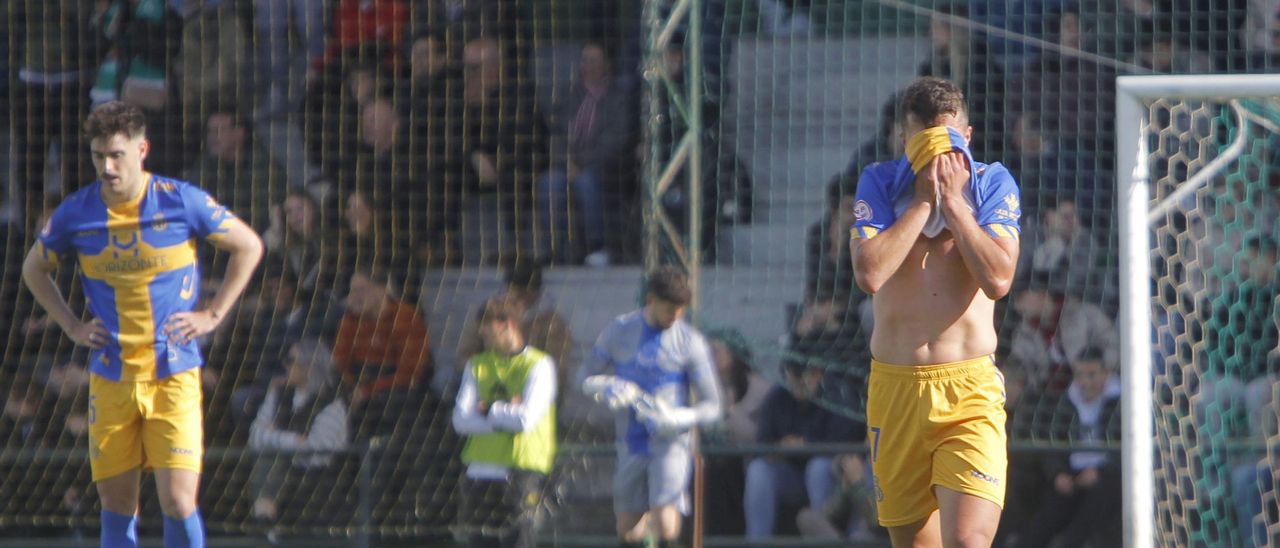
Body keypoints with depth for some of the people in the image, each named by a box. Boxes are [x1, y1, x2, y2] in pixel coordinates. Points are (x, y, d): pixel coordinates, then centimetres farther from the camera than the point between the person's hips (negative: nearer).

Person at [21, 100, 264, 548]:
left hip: (174, 376, -2)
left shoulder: (182, 201, -8)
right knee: (116, 504, 5)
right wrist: (72, 326, 8)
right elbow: (34, 269, 18)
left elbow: (248, 247, 6)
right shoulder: (75, 213, -1)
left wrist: (213, 314, 0)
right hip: (110, 380, 3)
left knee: (178, 501, -11)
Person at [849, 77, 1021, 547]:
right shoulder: (880, 183, 4)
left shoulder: (992, 183, 2)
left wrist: (953, 200, -9)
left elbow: (998, 279, -12)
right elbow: (869, 274, -13)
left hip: (970, 387, -2)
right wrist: (924, 200, -10)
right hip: (894, 384, 2)